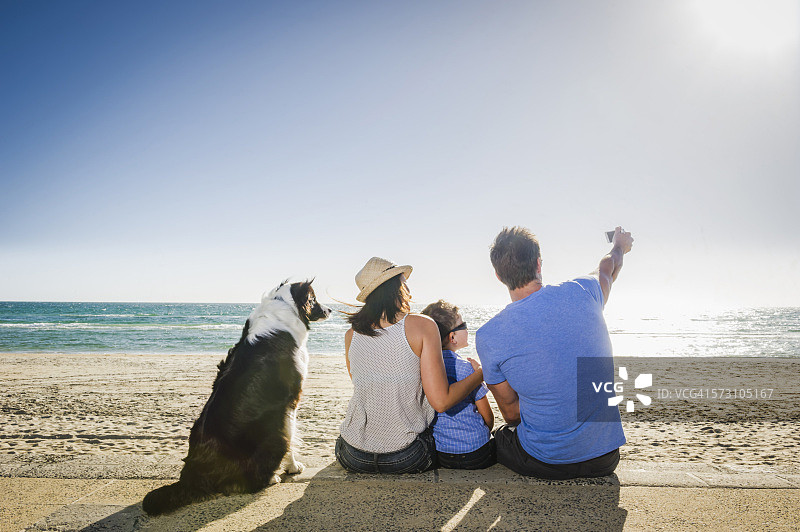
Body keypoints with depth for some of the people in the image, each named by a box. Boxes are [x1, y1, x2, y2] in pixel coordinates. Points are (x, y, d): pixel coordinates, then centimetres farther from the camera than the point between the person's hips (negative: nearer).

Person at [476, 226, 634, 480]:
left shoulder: (488, 337, -16)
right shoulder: (581, 293, -9)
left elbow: (511, 414, -4)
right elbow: (608, 269, 17)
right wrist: (619, 245, 40)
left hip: (544, 463, -3)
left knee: (499, 435, 28)